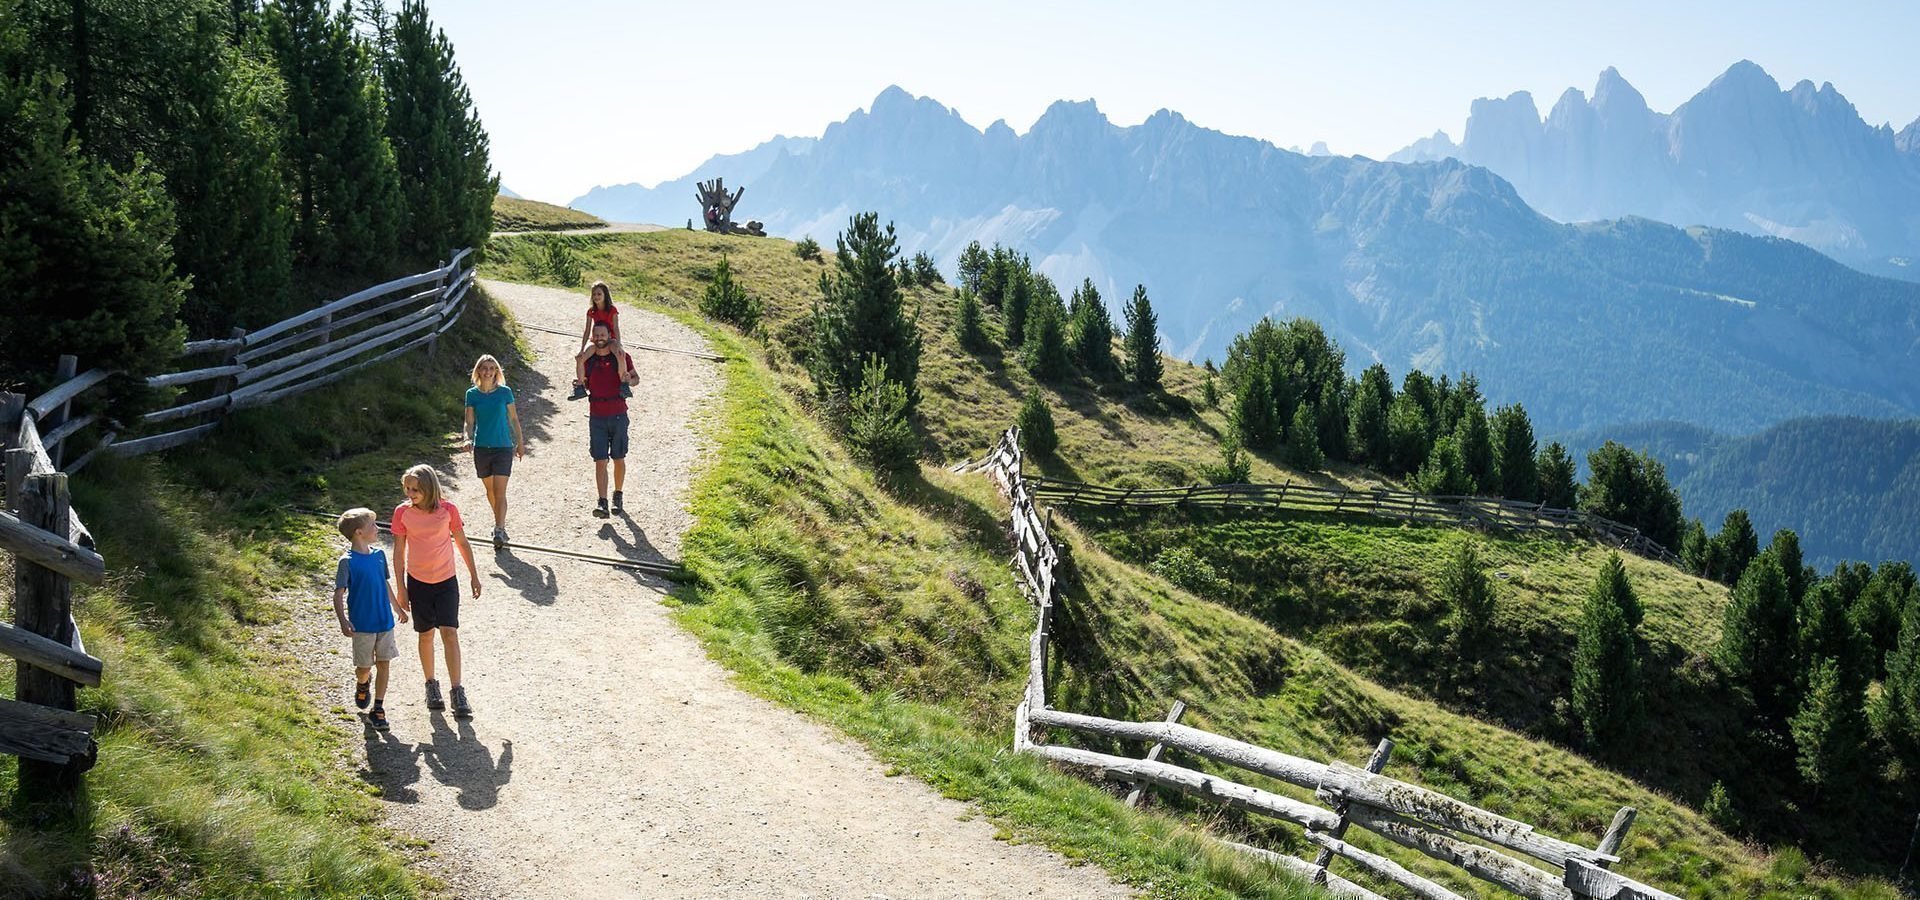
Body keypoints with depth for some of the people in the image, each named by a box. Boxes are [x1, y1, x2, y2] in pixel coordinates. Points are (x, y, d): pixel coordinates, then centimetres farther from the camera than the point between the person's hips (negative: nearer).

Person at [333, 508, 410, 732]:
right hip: (362, 625, -5)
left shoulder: (379, 555, 4)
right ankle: (362, 684, 42)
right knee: (365, 666, 7)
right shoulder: (347, 562, -13)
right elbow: (339, 594, -15)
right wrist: (343, 621, -26)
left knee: (383, 664, 4)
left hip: (385, 621, 5)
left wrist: (397, 607, 28)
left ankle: (378, 710, 12)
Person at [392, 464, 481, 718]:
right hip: (418, 582, 1)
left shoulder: (448, 509, -10)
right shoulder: (402, 512, -8)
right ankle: (431, 685, 28)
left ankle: (458, 693, -6)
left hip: (446, 581, -1)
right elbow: (399, 552, -1)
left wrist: (474, 575, 8)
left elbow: (462, 543, 3)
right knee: (426, 635, 10)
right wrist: (401, 588, -1)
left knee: (450, 633, -8)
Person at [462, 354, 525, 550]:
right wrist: (467, 438, -17)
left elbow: (513, 419, 7)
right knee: (490, 489, 14)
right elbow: (469, 422, 2)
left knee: (500, 491, -11)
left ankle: (499, 530, -14)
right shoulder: (472, 394, 1)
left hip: (503, 447, -2)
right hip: (481, 448, 2)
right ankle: (499, 521, 33)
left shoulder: (505, 392, -2)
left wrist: (520, 443, 12)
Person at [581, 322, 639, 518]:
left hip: (618, 415, -1)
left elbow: (635, 377, 9)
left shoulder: (621, 357, 0)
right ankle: (602, 502, -10)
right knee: (600, 461, -5)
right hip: (597, 416, 1)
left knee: (619, 459, 7)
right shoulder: (588, 360, 6)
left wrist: (629, 381, -13)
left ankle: (618, 497, 23)